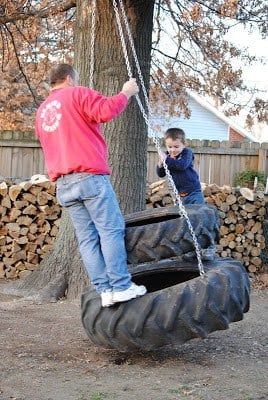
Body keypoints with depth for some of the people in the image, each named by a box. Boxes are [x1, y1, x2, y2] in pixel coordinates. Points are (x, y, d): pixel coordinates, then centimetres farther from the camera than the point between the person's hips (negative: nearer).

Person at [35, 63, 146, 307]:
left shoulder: (42, 111, 25)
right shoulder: (77, 94, 2)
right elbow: (106, 111, -13)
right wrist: (126, 93, -1)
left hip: (62, 183, 7)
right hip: (89, 176, -7)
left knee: (87, 238, 3)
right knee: (111, 230, -7)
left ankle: (104, 290, -2)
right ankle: (121, 286, -12)